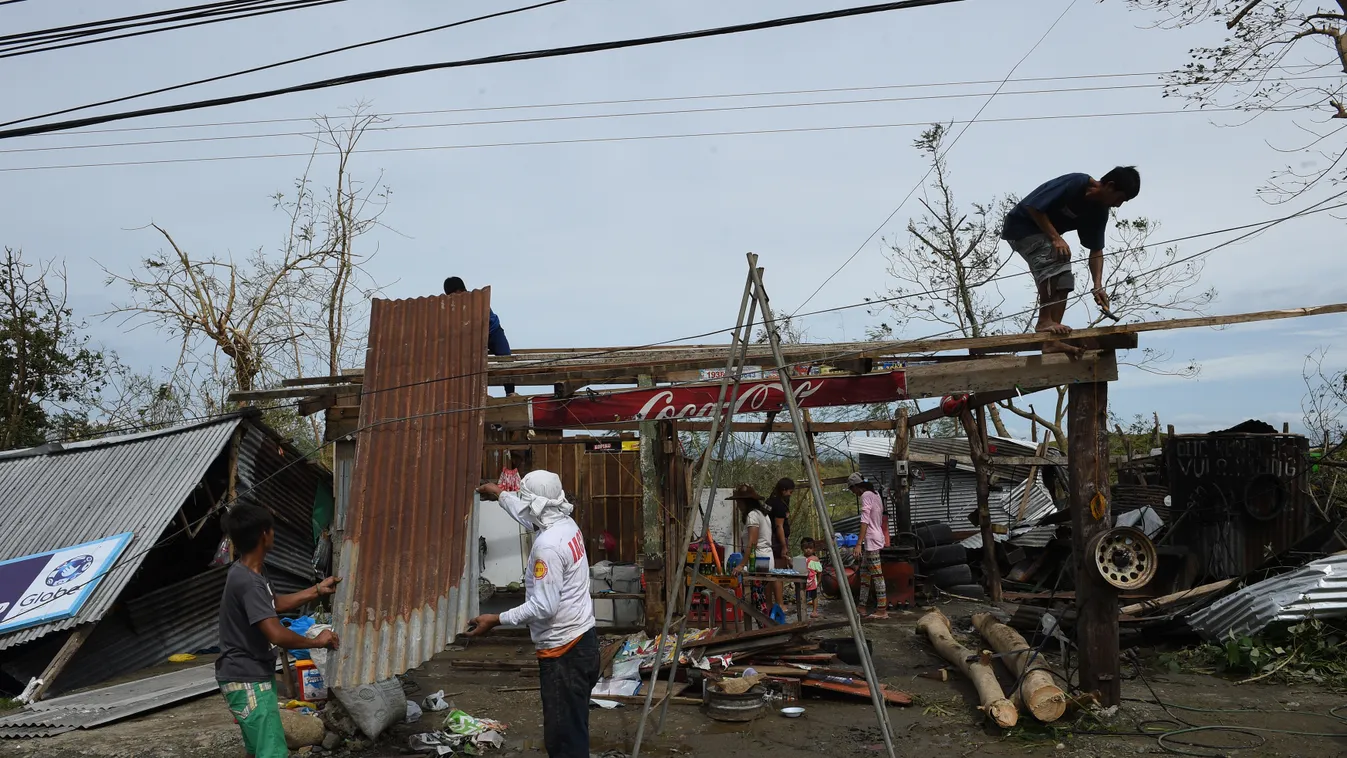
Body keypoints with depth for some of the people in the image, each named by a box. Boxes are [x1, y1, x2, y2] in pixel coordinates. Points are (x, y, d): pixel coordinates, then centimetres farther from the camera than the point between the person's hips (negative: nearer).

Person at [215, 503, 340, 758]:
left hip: (251, 676, 10)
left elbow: (274, 604, 23)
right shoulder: (247, 582, -26)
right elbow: (277, 635, -31)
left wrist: (317, 591, 21)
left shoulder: (250, 572, 6)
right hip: (247, 681, -10)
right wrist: (317, 641, -15)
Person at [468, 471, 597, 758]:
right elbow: (530, 515, 29)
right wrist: (501, 494, 42)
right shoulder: (566, 524, 6)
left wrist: (495, 620, -18)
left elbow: (544, 607, -24)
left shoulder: (548, 545, -23)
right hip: (581, 640, 10)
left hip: (564, 651, -10)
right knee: (571, 730, 18)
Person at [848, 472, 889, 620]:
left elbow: (865, 521, -20)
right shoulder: (875, 494, 16)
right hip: (877, 536, 10)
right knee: (864, 570, 15)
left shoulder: (866, 495, -12)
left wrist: (859, 544, -23)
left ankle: (882, 610, -4)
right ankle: (862, 605, 20)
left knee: (877, 575, -7)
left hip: (872, 540, -10)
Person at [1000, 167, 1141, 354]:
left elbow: (1096, 250, -1)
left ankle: (1051, 341, -6)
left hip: (1045, 234, 9)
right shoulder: (1074, 184, -27)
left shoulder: (1099, 211, -3)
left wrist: (1098, 286, -13)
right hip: (1021, 226, -9)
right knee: (1055, 259, -31)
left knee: (1063, 282, -2)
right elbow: (1032, 207, -27)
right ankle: (1044, 321, -26)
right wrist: (1056, 238, -30)